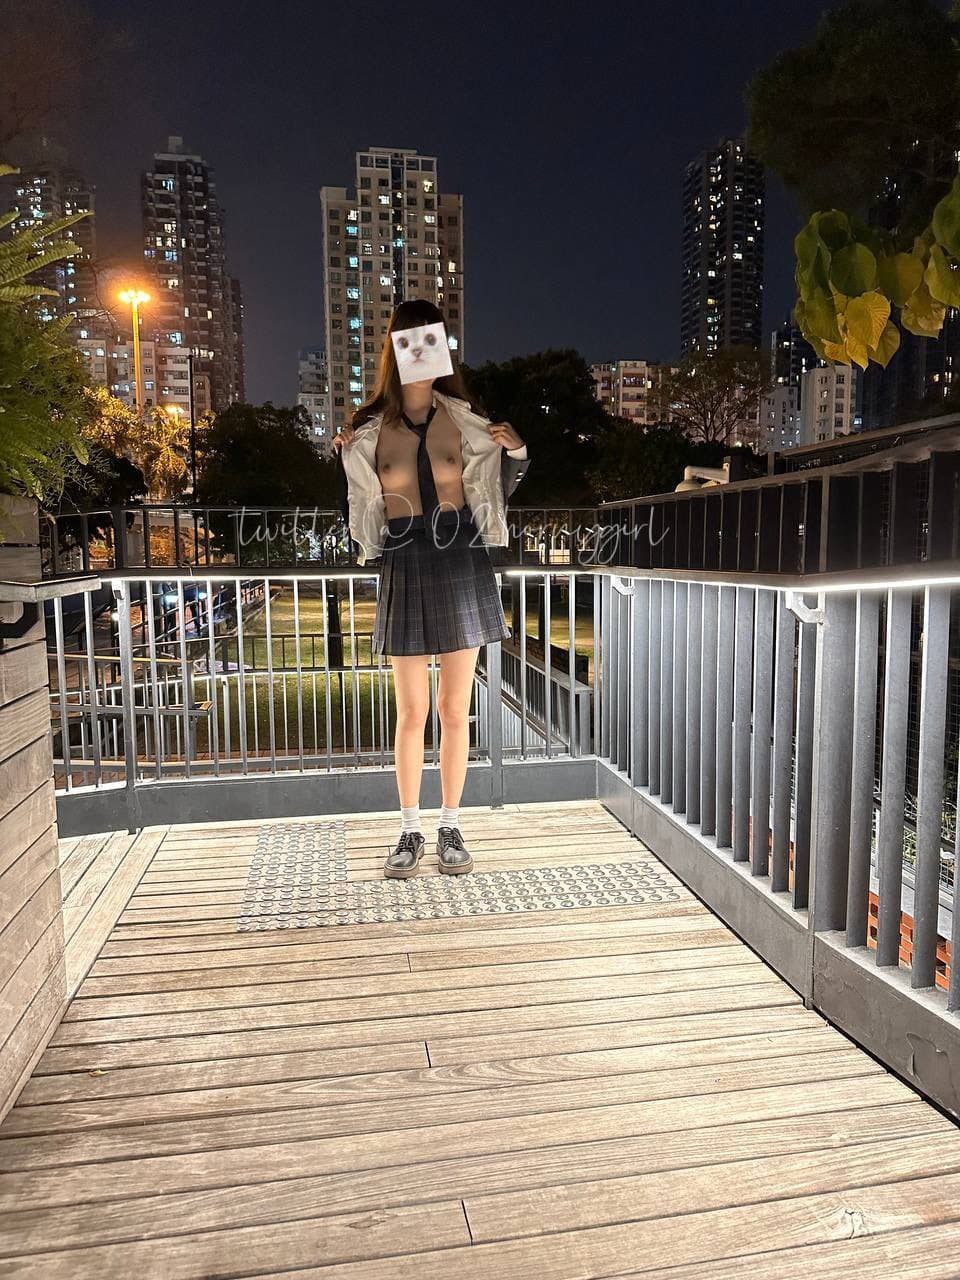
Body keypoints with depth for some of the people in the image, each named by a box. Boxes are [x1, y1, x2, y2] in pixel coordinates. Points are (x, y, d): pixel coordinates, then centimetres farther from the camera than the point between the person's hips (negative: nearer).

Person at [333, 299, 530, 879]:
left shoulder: (465, 417, 5)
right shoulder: (371, 427, 6)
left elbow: (496, 492, 7)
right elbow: (362, 510, 9)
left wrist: (514, 452, -9)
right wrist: (347, 459, -5)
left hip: (461, 560, 0)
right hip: (405, 567, 0)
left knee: (455, 708, 5)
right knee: (413, 710, 4)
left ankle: (451, 827, 19)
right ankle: (411, 830, 18)